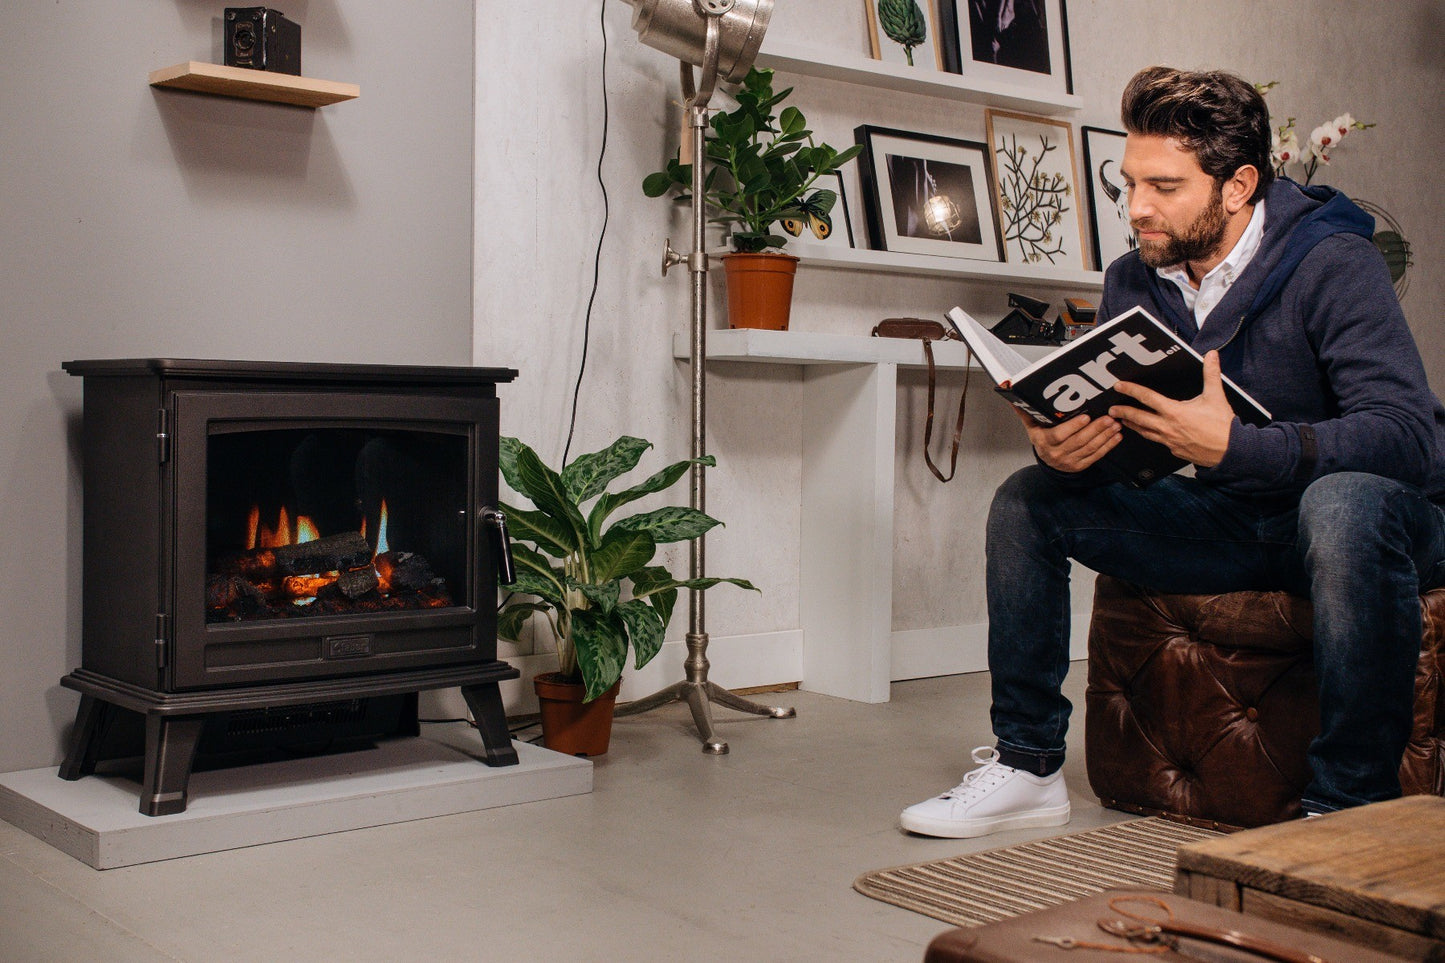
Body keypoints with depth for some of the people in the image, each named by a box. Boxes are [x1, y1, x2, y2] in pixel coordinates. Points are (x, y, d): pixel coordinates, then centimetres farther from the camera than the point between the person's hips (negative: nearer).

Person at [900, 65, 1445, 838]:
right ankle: (1026, 764, 1)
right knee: (1027, 502, -5)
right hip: (1232, 525, 6)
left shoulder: (1332, 265, -19)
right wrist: (1061, 449, -25)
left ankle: (1347, 808, -29)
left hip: (1382, 513, -6)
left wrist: (1232, 446, -42)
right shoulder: (1134, 282, -1)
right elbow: (1111, 421, 0)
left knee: (1345, 503, -41)